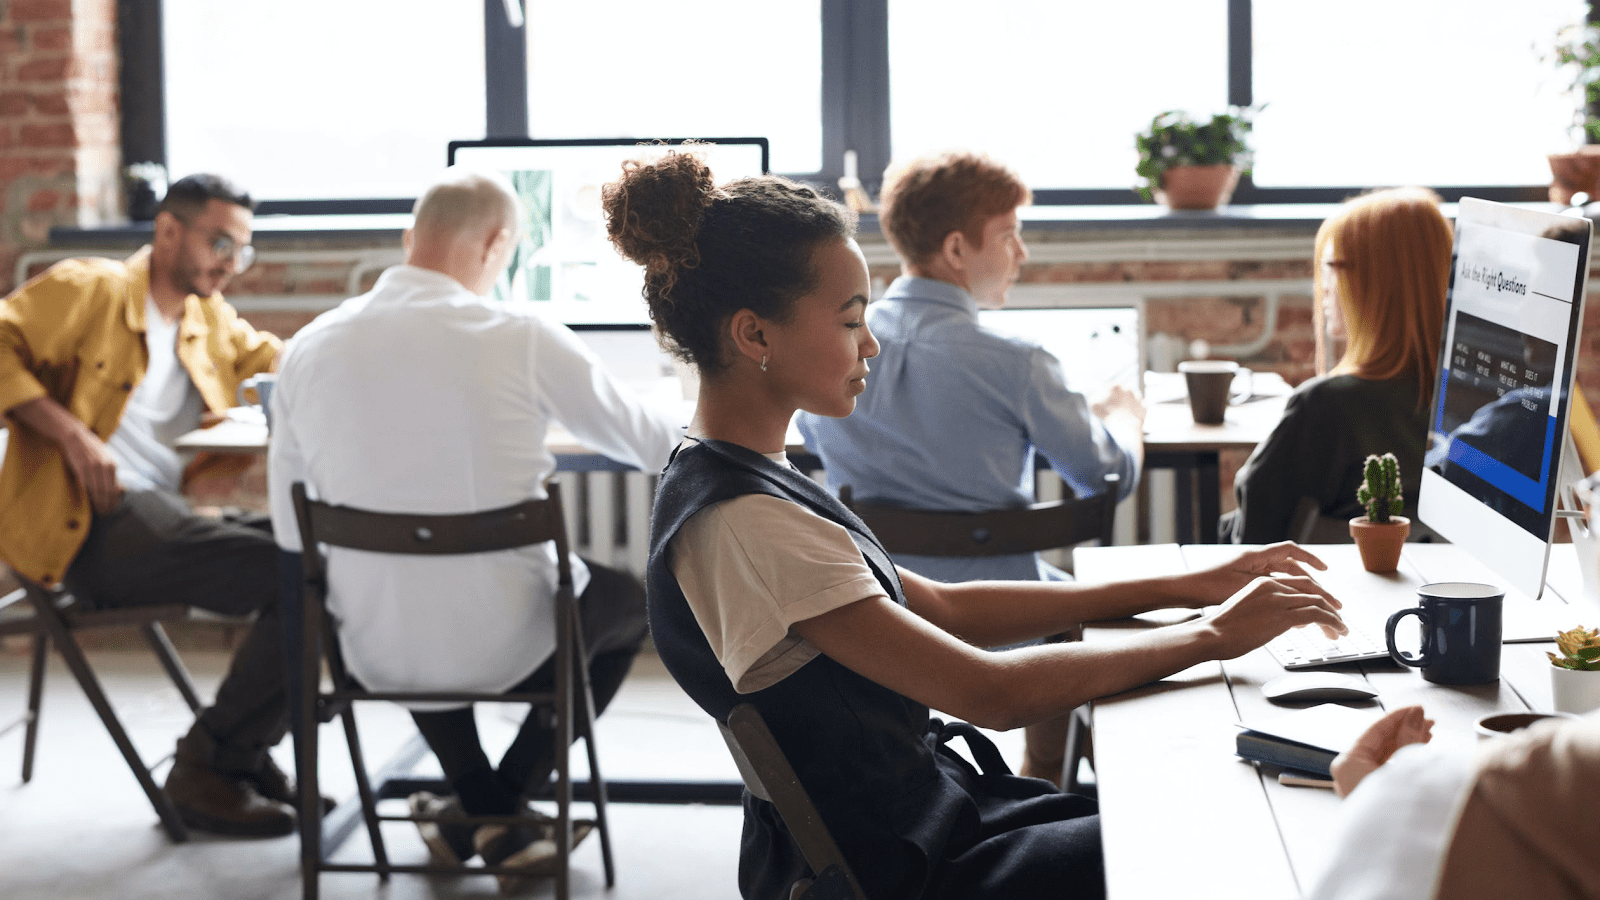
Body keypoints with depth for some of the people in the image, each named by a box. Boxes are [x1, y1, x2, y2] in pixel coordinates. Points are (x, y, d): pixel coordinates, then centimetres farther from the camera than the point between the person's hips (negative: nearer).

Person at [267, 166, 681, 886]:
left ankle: (477, 809, 32)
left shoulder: (309, 348, -4)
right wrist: (690, 438, 27)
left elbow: (292, 534, 4)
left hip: (374, 654, 4)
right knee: (634, 594, 27)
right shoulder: (522, 337, -13)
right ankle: (501, 807, 20)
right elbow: (647, 445, 3)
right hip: (502, 649, -4)